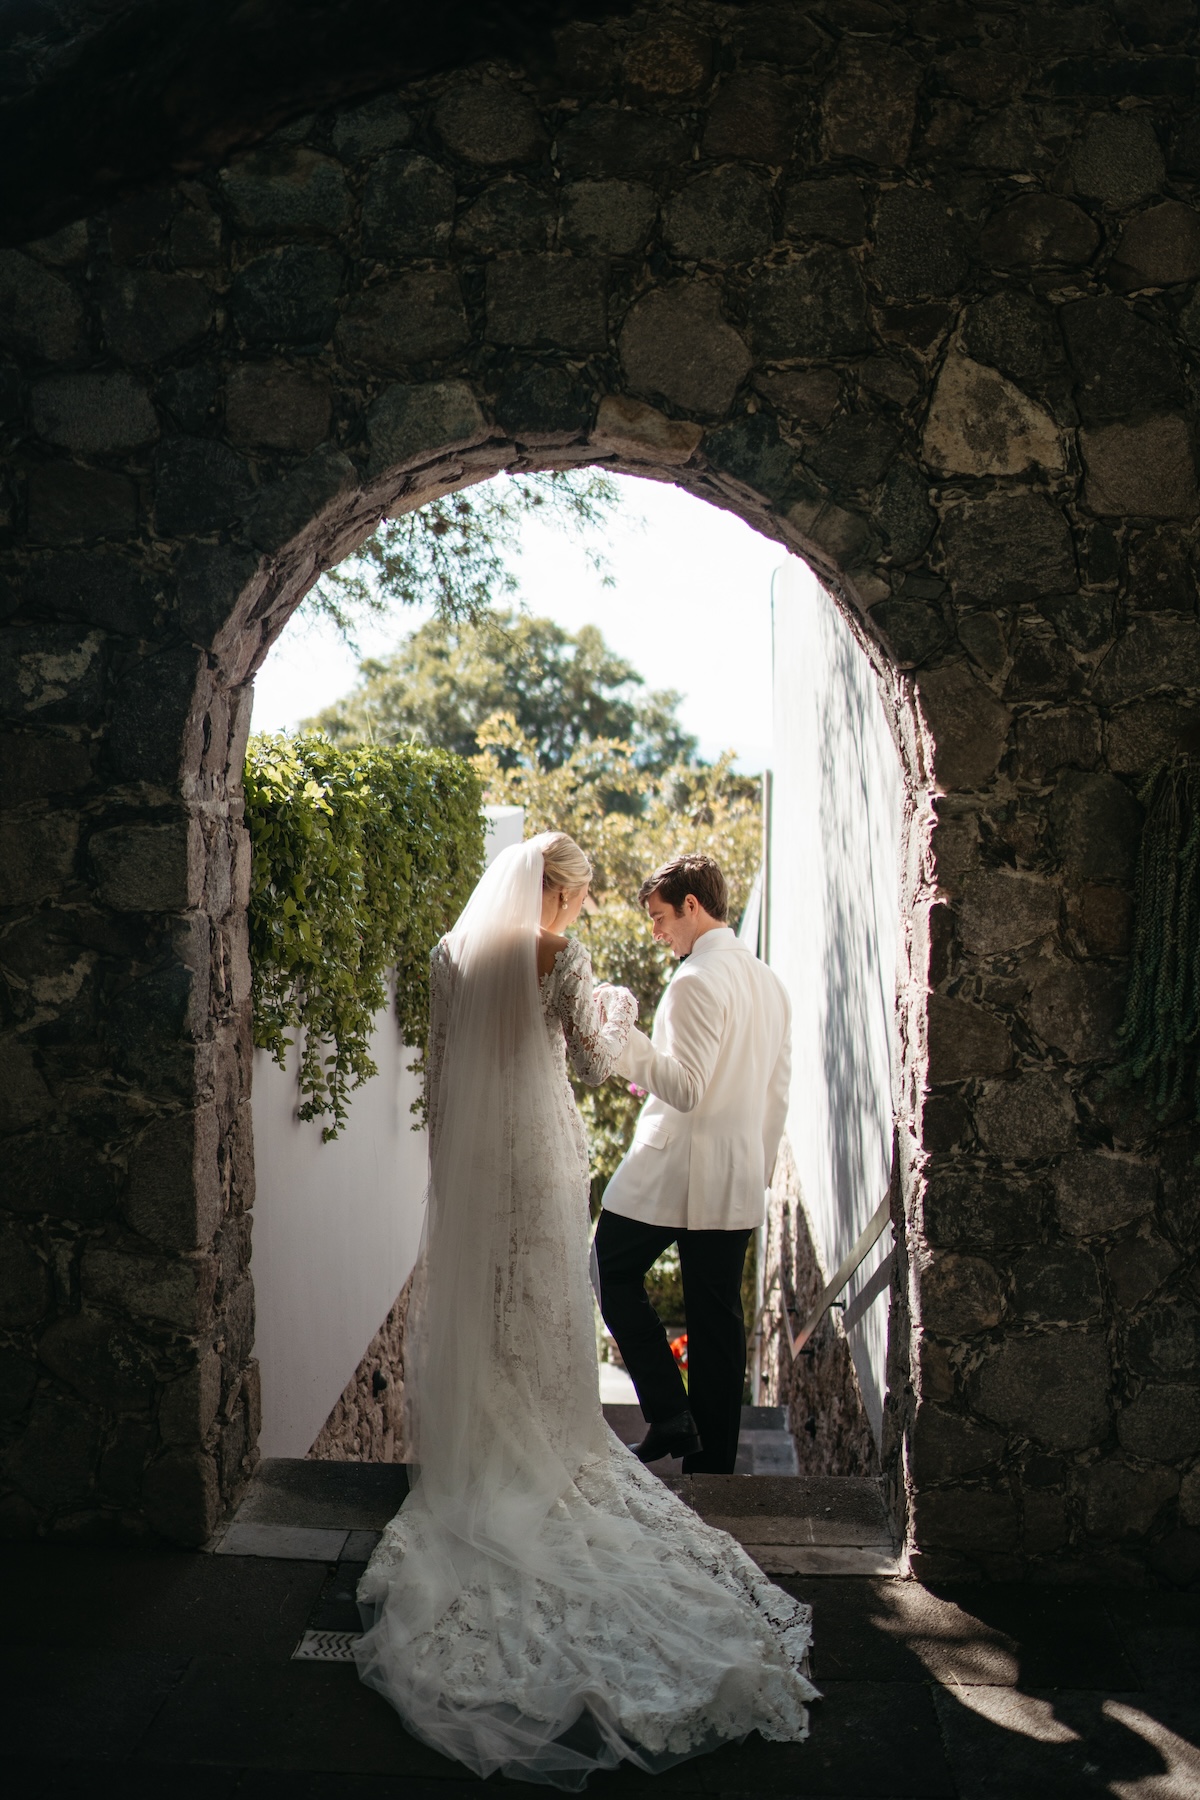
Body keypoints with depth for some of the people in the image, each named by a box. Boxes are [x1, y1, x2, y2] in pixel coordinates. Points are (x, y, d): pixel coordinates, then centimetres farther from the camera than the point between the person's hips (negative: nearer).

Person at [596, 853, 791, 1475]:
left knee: (614, 1271, 11)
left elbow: (686, 1088, -22)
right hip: (738, 1180, 8)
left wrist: (621, 1038, -17)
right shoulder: (770, 982, 11)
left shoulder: (697, 981, -16)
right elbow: (777, 1093, 15)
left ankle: (669, 1414, 4)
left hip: (671, 1170, -8)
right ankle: (714, 1461, 17)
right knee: (718, 1314, 12)